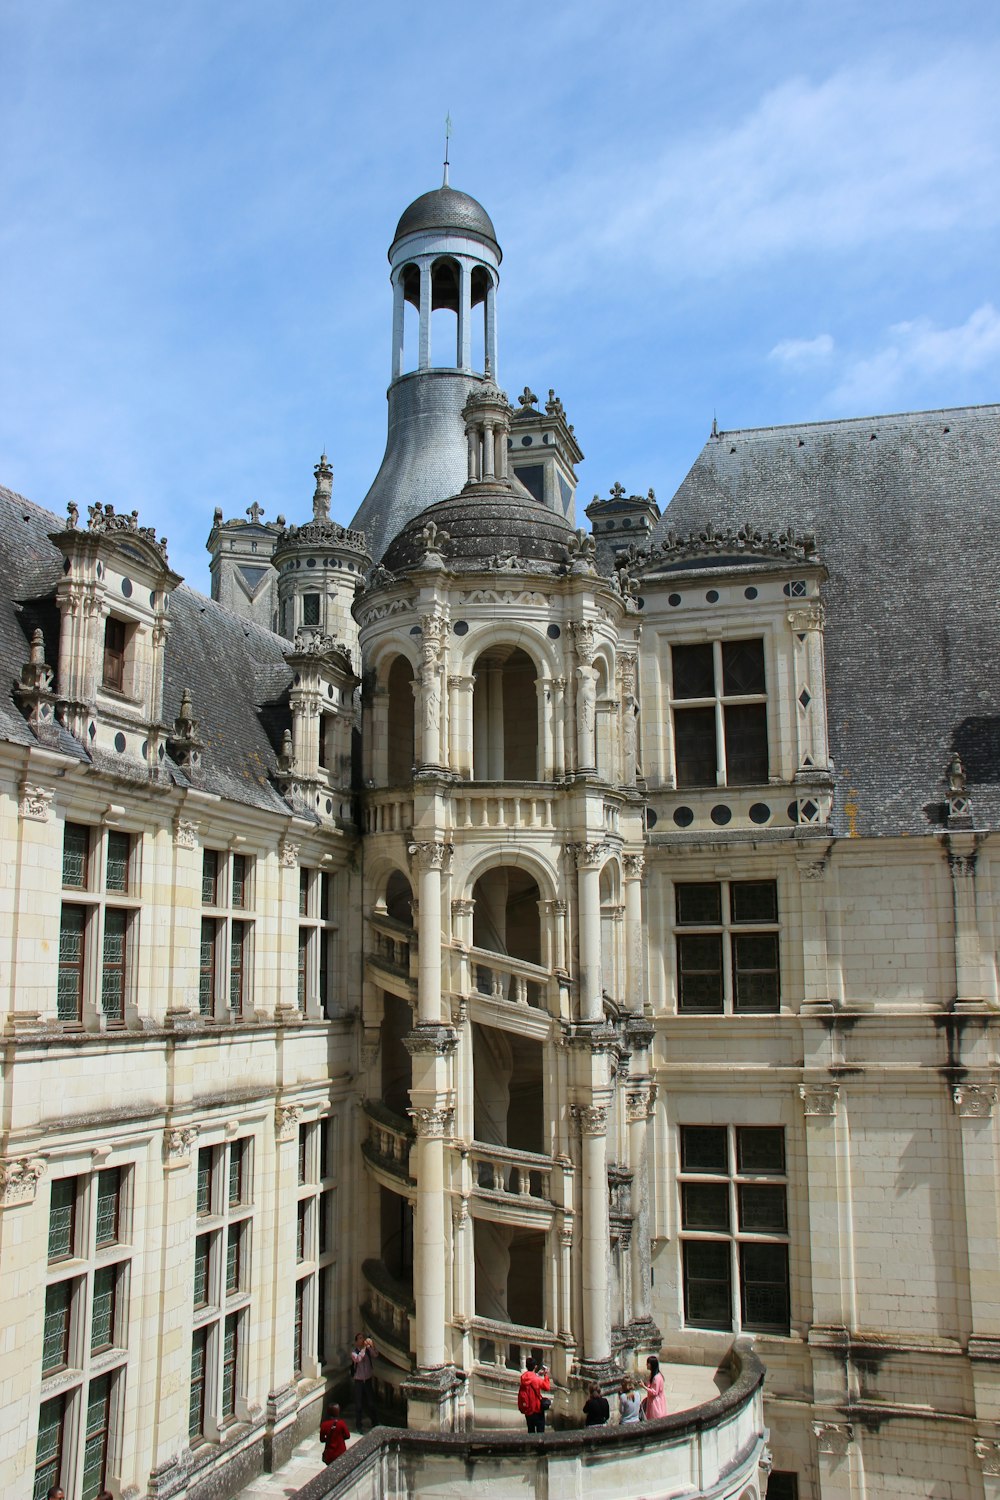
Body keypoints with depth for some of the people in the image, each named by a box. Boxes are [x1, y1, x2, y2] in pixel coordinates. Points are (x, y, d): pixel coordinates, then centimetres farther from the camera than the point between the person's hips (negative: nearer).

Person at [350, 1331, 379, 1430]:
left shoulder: (368, 1350, 0)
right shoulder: (354, 1352, -7)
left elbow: (375, 1355, -17)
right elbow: (358, 1359, -27)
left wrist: (371, 1346, -30)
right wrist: (364, 1348, -29)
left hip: (368, 1380, 2)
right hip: (359, 1381, -2)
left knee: (371, 1402, 9)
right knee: (359, 1404, 2)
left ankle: (374, 1422, 26)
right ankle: (358, 1425, 14)